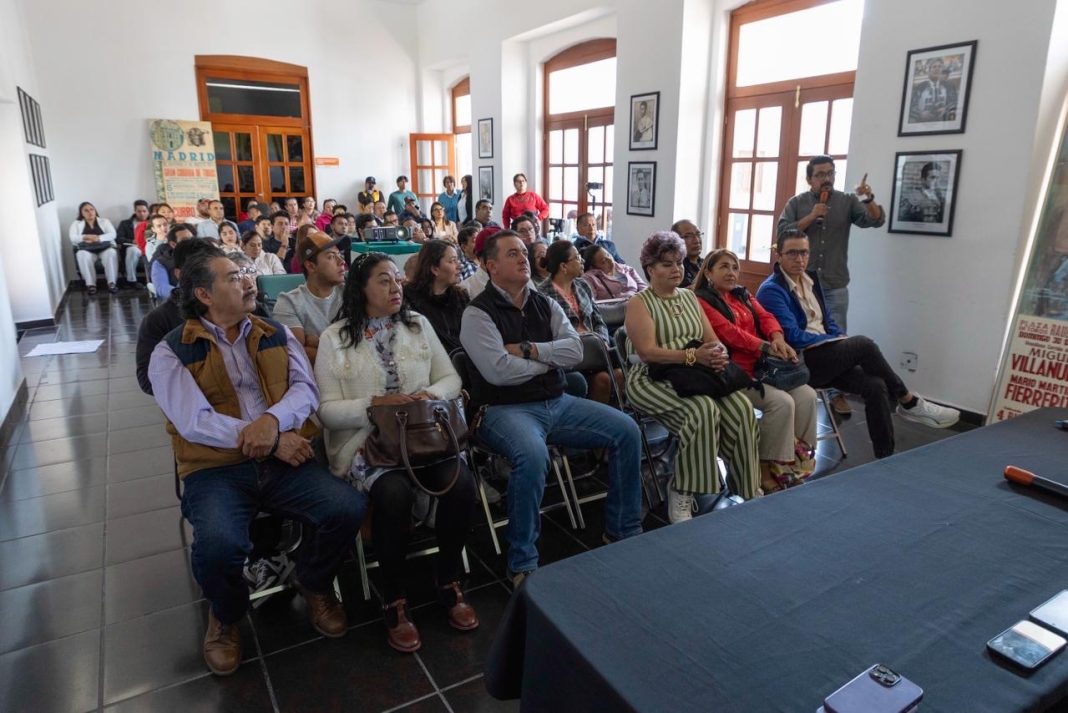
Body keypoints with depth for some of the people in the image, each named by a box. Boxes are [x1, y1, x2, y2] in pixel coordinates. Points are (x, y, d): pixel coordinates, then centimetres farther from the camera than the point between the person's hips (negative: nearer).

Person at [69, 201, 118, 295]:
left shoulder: (104, 221, 16)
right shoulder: (76, 224, 18)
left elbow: (112, 234, 0)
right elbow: (72, 238, 2)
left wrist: (98, 238, -15)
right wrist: (86, 237, -13)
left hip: (105, 248, 0)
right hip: (87, 250, 1)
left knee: (112, 253, -36)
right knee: (82, 255, -35)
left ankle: (111, 283, -39)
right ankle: (90, 284, -34)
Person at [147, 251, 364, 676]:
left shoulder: (276, 334, 14)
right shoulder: (171, 352, 2)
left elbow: (305, 387, 2)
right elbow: (194, 421, -11)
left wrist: (273, 419, -19)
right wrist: (271, 441, -16)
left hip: (284, 460, 3)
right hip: (216, 469, -2)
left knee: (348, 508, -22)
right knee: (218, 544, -32)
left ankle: (314, 582, 12)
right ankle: (225, 615, 6)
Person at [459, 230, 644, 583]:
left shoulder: (545, 305, 12)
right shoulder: (478, 313, -6)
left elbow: (575, 350, 0)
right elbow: (499, 371, -18)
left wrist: (528, 350, -12)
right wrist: (550, 359, -4)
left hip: (557, 402, 7)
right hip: (506, 409, -6)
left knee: (627, 430, -4)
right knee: (533, 455, -37)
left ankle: (622, 532, 12)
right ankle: (522, 564, -17)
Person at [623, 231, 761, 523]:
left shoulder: (689, 297, 21)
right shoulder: (639, 303, 0)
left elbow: (713, 340, 15)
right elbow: (648, 351, -14)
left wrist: (718, 354, -10)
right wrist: (693, 356, -24)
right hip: (653, 379, -6)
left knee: (741, 408, -19)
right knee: (703, 409, -32)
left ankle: (748, 491, -7)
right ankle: (680, 497, -20)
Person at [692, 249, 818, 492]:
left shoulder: (742, 295, 22)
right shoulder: (701, 301, -4)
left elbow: (765, 316, 9)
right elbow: (728, 332, -14)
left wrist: (777, 338, -13)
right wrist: (766, 347, -20)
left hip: (761, 367, 8)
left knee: (807, 395, -9)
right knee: (782, 402, -24)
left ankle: (797, 459, -1)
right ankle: (768, 470, -12)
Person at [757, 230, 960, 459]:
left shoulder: (811, 279, 15)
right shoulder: (771, 291, -11)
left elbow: (828, 320, 20)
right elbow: (793, 336, -17)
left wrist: (843, 341, -2)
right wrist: (839, 342, -11)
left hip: (824, 356, 7)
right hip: (800, 364, -7)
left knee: (876, 385, -16)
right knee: (864, 344, -23)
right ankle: (909, 403, -3)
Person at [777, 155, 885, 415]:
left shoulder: (847, 201, 4)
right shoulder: (796, 203, 2)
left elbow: (876, 220, -7)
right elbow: (783, 232, -9)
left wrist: (868, 198, -25)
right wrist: (811, 217, -16)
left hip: (835, 286, 1)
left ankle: (837, 393, 13)